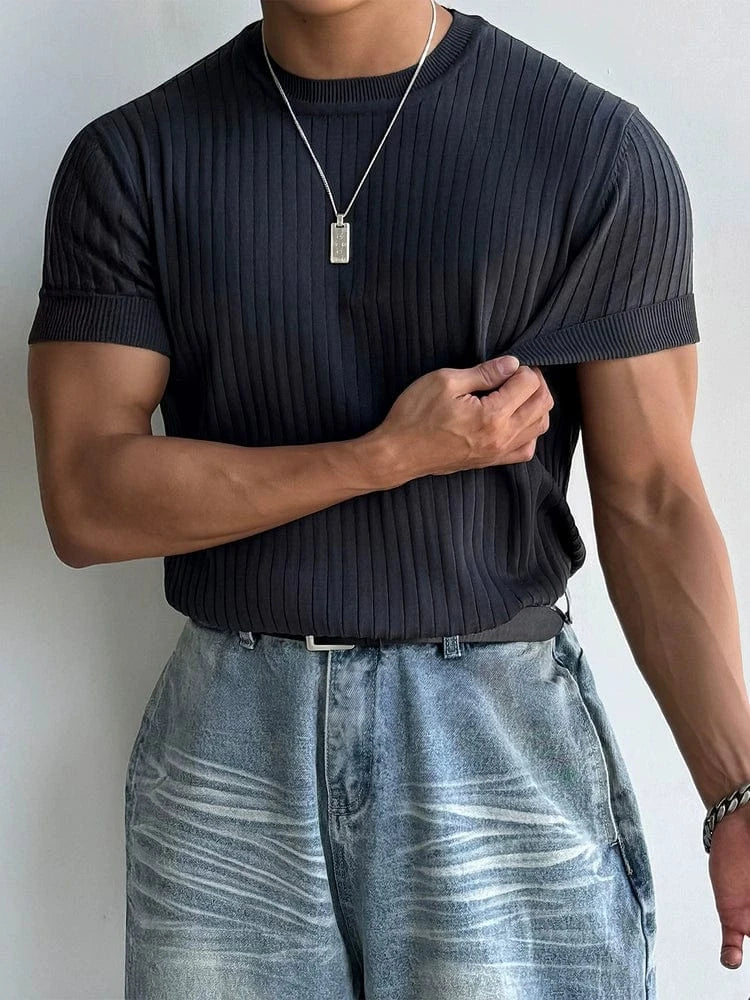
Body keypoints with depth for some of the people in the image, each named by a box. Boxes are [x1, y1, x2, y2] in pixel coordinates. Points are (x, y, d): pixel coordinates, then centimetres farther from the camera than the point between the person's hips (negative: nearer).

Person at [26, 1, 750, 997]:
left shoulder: (600, 149, -4)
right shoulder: (127, 159, 0)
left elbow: (651, 506, -4)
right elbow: (85, 502, -6)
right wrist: (391, 456, -14)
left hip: (504, 738, -1)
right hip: (225, 745, 2)